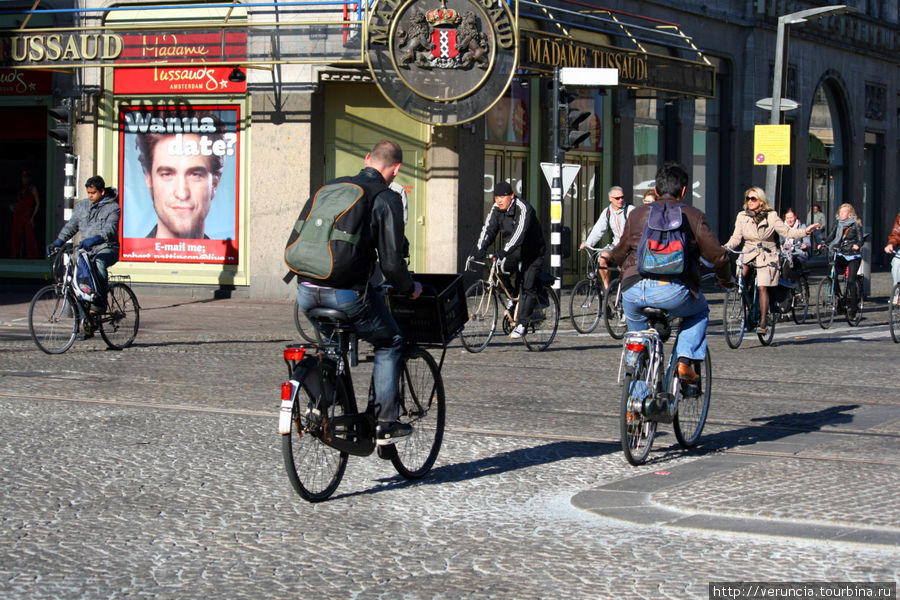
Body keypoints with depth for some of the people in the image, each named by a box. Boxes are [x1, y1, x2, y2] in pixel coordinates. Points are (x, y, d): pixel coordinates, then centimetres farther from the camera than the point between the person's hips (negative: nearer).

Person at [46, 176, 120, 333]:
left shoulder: (112, 207, -5)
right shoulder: (82, 206, 13)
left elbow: (109, 230, -21)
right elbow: (71, 226, 11)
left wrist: (93, 240, -39)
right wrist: (58, 242, -6)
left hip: (107, 249, -5)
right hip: (86, 249, 6)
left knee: (99, 262, -38)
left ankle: (98, 305, -39)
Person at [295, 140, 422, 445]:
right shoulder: (386, 198, -4)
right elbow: (391, 260, -9)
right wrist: (409, 288, 10)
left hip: (307, 293, 6)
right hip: (347, 294, -6)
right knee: (390, 343, 17)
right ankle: (385, 423, 13)